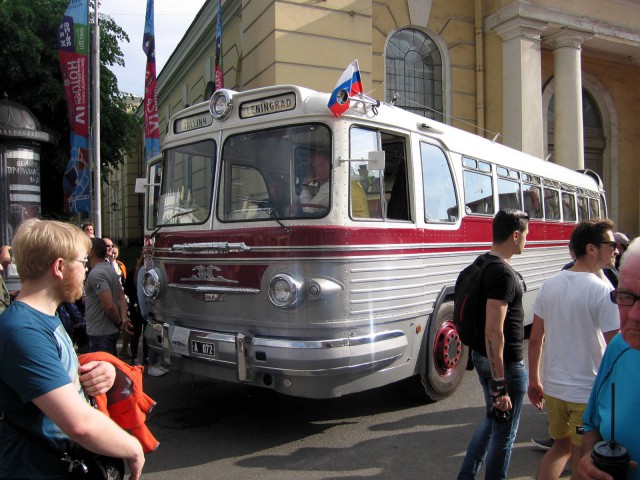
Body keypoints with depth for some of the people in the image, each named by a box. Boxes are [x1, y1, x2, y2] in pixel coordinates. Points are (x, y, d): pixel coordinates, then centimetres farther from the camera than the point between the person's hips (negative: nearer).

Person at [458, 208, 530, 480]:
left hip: (481, 356, 10)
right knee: (504, 432, 8)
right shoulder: (504, 274, -24)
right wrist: (500, 386, -26)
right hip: (504, 363, -9)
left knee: (492, 420, 24)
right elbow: (493, 331, -28)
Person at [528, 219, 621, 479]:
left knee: (561, 446, 24)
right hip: (589, 392, -5)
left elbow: (535, 339, 5)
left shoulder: (550, 284, 1)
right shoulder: (603, 291, -17)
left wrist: (534, 380, 14)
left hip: (553, 387, 6)